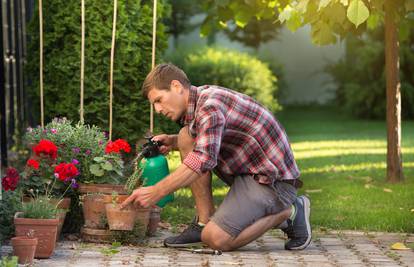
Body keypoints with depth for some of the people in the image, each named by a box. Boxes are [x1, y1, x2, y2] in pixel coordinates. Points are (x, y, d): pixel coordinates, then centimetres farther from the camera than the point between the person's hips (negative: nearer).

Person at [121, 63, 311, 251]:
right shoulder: (199, 101, 11)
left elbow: (203, 160, -32)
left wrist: (155, 193, -31)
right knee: (186, 137, 4)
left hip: (272, 179, -10)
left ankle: (288, 213, -2)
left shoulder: (210, 103, -20)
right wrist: (173, 142, 7)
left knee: (216, 239, -22)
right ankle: (204, 221, 3)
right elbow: (204, 144, 27)